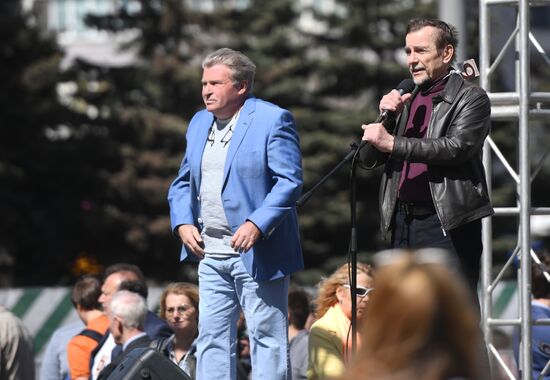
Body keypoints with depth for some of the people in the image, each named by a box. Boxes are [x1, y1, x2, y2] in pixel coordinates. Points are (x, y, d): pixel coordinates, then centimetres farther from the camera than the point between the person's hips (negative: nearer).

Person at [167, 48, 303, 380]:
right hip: (211, 253, 7)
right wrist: (183, 223, 2)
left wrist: (256, 224, -23)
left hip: (256, 252, -7)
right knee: (212, 337, 7)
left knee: (267, 338, -4)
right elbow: (183, 183, 20)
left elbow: (290, 181, -13)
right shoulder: (199, 123, 15)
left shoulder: (273, 120, -7)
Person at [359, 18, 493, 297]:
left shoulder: (471, 98, -1)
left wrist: (392, 143, -19)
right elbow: (369, 158, 14)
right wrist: (387, 118, -4)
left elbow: (458, 147, -18)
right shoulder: (406, 101, 18)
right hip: (403, 222, 7)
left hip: (447, 225, -7)